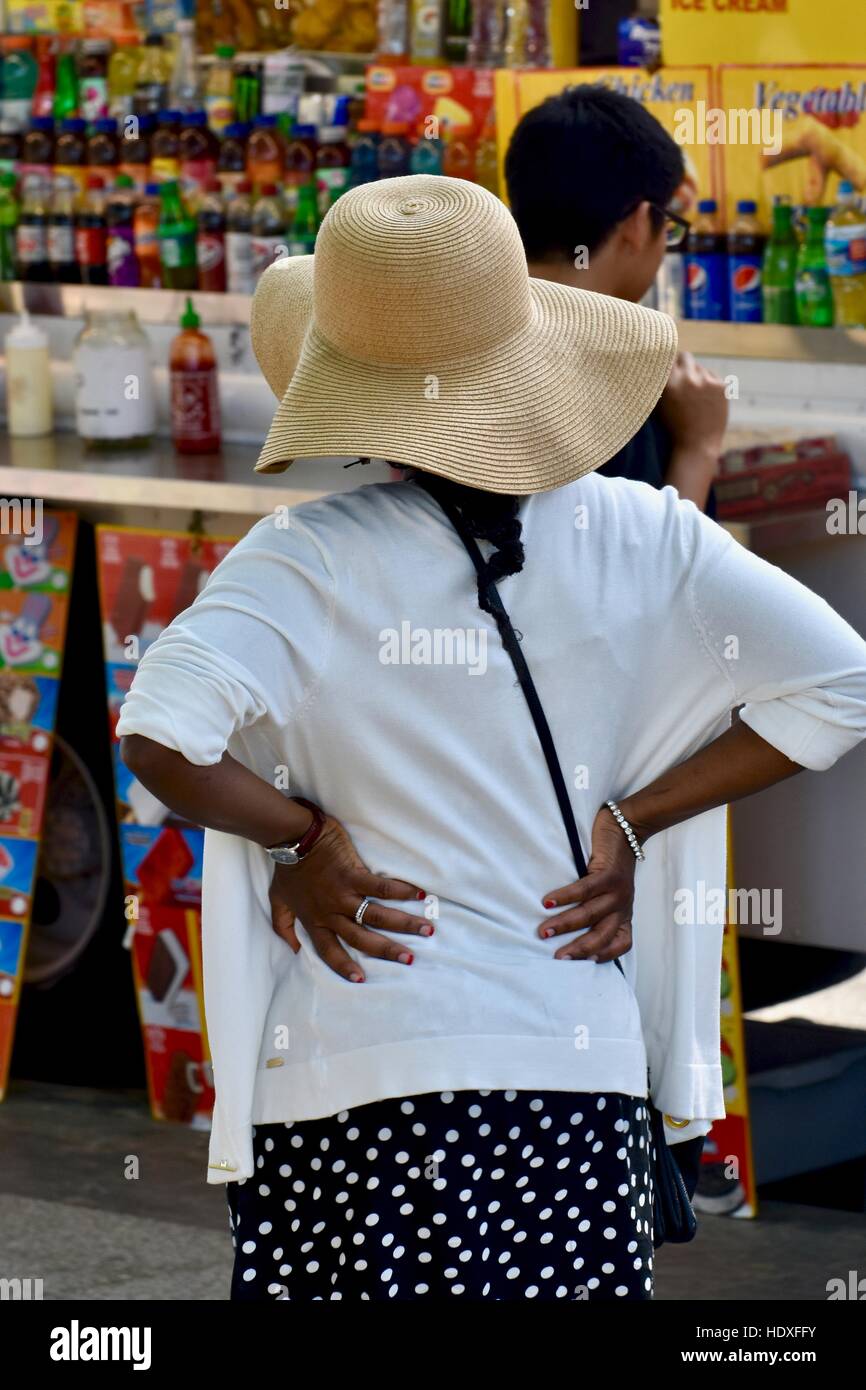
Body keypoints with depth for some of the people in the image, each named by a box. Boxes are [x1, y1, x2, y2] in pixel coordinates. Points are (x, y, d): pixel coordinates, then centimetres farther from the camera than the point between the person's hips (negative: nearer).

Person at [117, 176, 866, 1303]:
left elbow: (159, 737, -22)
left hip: (354, 1078, -3)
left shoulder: (313, 556, -9)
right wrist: (631, 821, 4)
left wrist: (297, 831, -4)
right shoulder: (638, 538, 2)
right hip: (579, 1063, 3)